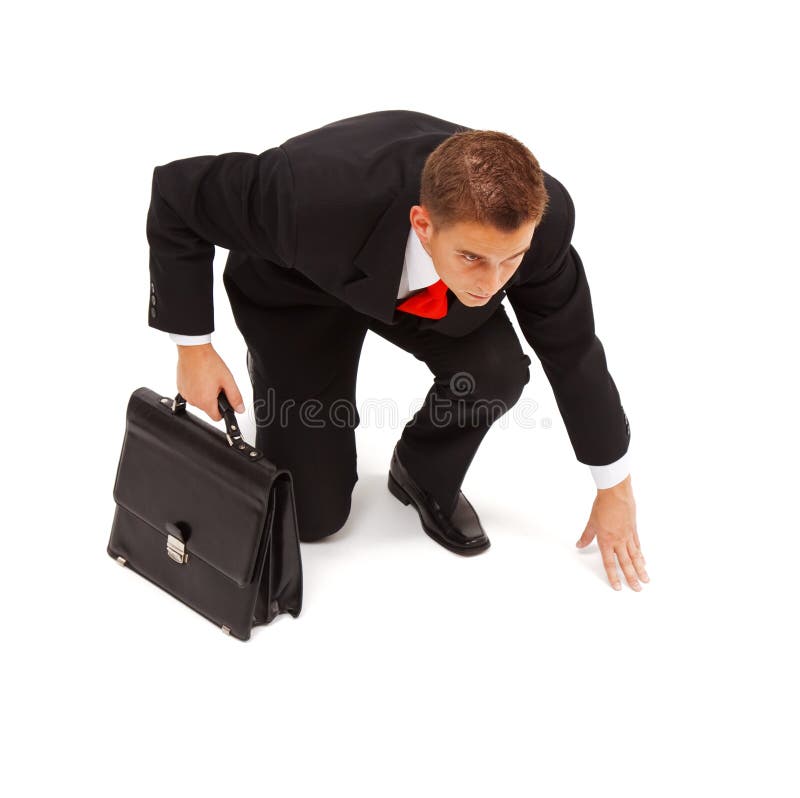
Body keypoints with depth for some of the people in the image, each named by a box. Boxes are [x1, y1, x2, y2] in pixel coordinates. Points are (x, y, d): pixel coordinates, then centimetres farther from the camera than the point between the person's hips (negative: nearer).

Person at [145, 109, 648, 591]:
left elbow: (572, 349, -15)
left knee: (495, 372, -29)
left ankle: (425, 475, 4)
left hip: (414, 284, 2)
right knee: (313, 514, -4)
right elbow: (177, 194, -26)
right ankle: (274, 368, 24)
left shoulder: (542, 217, -34)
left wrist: (615, 488, -4)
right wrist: (193, 348, -22)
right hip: (296, 287, -2)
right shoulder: (314, 197, -45)